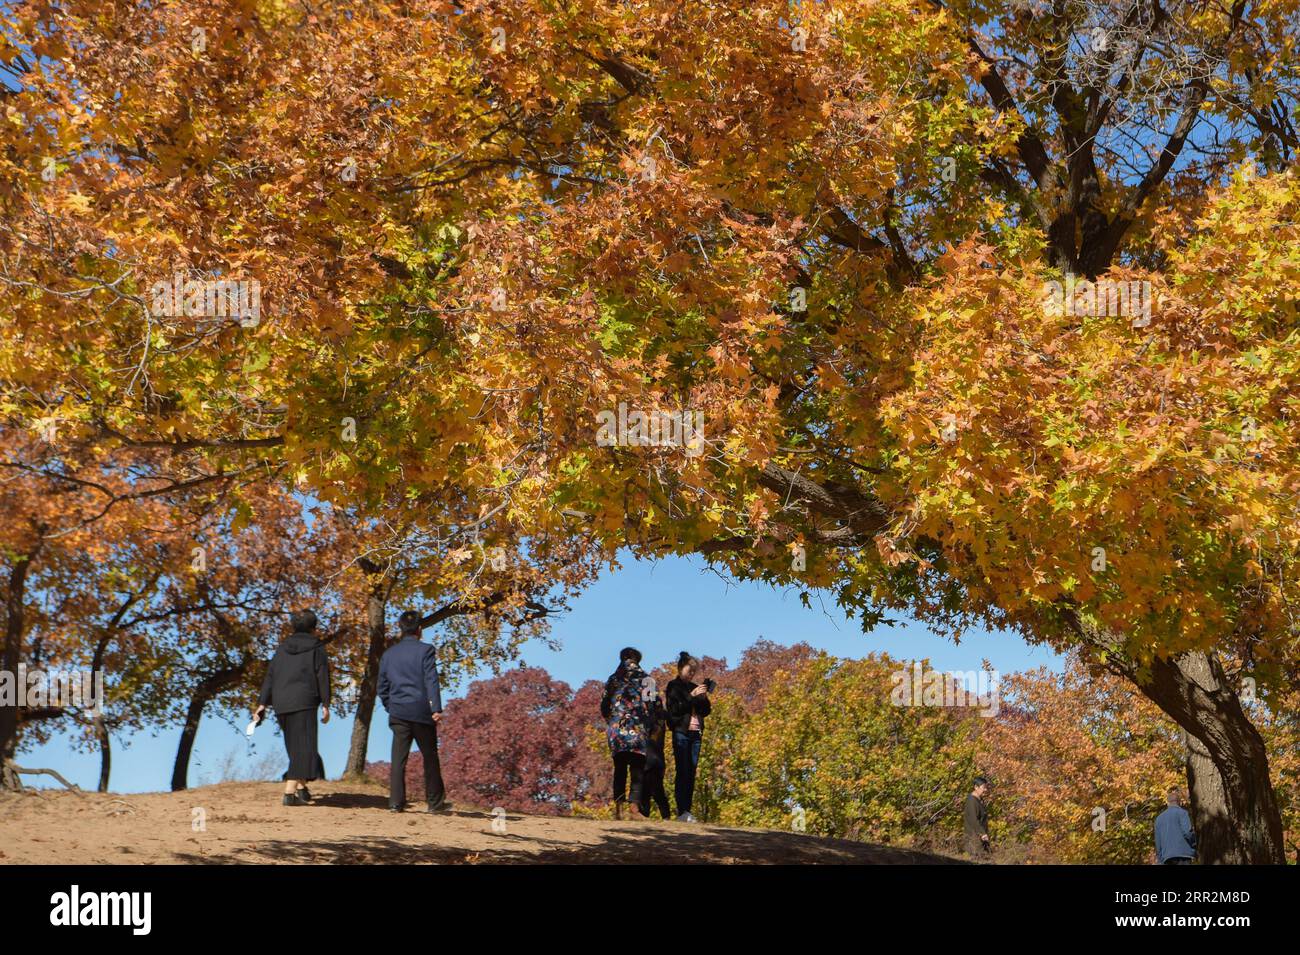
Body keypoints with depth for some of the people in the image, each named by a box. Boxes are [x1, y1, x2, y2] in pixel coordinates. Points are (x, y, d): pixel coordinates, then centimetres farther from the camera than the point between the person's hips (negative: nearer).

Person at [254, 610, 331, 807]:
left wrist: (262, 704, 11)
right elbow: (322, 677, -5)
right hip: (304, 702, -6)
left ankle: (301, 787, 24)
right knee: (303, 747, -6)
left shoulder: (282, 648, 15)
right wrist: (325, 705, -3)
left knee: (295, 746, 19)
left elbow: (270, 676, 12)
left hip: (281, 704, 6)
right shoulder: (316, 648, 1)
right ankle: (289, 792, -18)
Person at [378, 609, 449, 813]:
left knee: (398, 759, 2)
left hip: (398, 714, 3)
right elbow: (431, 681, -13)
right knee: (430, 757, 8)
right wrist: (436, 708, -17)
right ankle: (434, 802, 14)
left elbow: (382, 687, 14)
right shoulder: (425, 650, -4)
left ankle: (396, 802, -3)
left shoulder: (388, 654, 10)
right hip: (422, 712, -3)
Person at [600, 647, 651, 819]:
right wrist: (649, 726, 6)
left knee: (619, 769, 7)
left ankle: (618, 808, 3)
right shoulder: (644, 679, 1)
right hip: (637, 730, -3)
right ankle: (635, 806, -12)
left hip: (616, 730, 3)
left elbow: (603, 706, 11)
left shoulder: (612, 680, 11)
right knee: (637, 769, -2)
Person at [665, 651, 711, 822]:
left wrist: (704, 698, -2)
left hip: (696, 733, 5)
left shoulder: (695, 687, 17)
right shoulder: (674, 686, 2)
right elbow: (675, 709, -11)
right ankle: (681, 812, -14)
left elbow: (705, 712, 16)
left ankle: (687, 811, 2)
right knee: (683, 772, -10)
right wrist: (692, 695, -14)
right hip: (681, 732, -5)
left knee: (692, 773, 1)